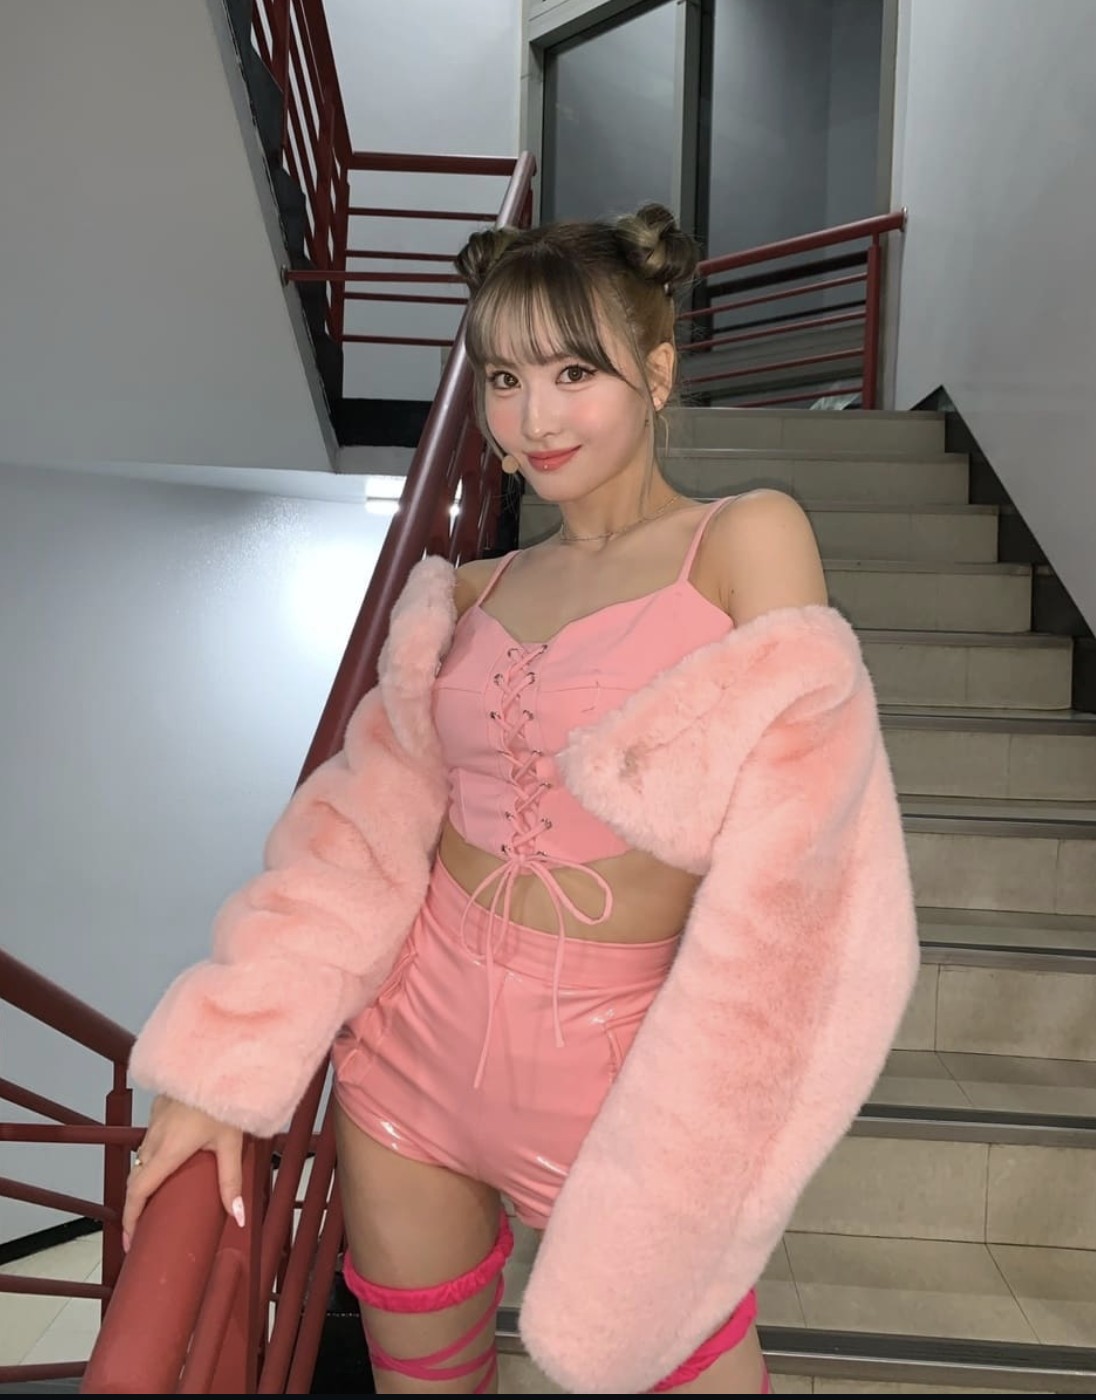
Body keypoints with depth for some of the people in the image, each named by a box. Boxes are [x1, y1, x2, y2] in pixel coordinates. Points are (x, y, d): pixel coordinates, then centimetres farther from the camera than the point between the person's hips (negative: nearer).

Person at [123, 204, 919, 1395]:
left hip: (621, 1065, -3)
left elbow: (778, 865, -14)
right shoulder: (473, 595, 4)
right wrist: (221, 1063, -6)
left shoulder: (748, 540, -9)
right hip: (420, 1033, 4)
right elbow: (364, 828, -1)